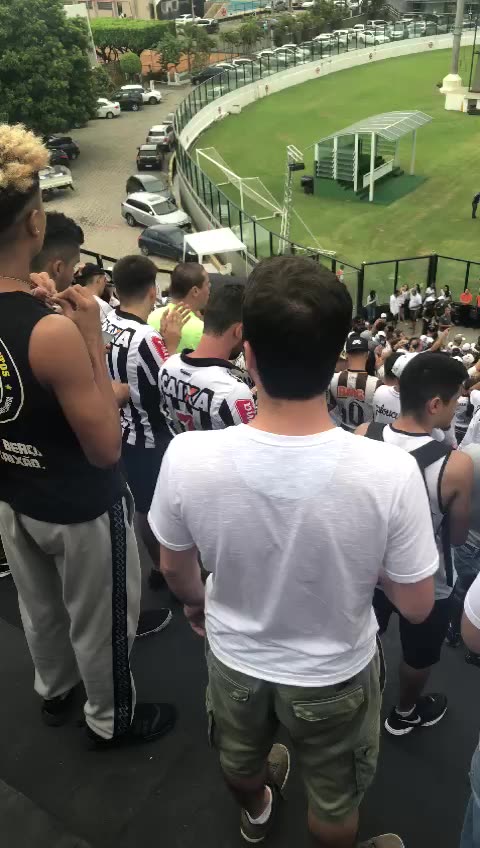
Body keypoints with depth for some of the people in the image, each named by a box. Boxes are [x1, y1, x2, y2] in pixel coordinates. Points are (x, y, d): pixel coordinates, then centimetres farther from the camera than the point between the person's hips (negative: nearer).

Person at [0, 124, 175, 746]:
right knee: (99, 619, 19)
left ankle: (54, 690, 56)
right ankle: (111, 719, 44)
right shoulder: (52, 332, -34)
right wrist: (93, 339, -22)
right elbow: (105, 448, -24)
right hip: (81, 508, -7)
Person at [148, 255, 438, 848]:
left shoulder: (188, 458, -29)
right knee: (334, 800, 30)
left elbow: (174, 568, -9)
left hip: (235, 659, 3)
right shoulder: (389, 472, -33)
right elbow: (416, 606, -18)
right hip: (334, 675, -2)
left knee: (240, 757, 37)